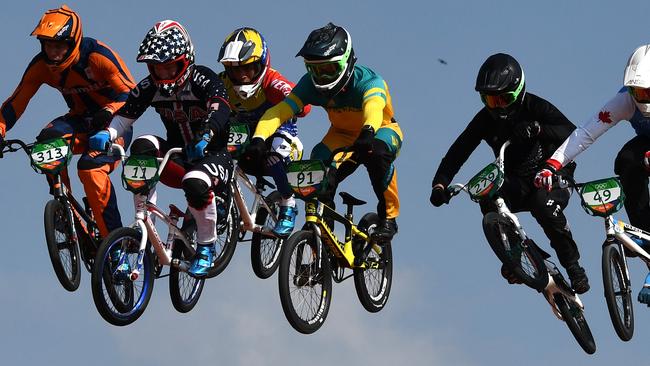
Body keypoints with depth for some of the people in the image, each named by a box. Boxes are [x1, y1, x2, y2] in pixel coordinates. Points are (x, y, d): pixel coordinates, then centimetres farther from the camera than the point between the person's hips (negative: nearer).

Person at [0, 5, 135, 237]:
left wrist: (109, 112, -45)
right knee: (48, 139, -28)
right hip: (81, 121, 5)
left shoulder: (98, 55, -23)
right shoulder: (41, 65, -10)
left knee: (91, 167, -31)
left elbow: (131, 93, -26)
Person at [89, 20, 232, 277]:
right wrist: (105, 134, -34)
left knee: (196, 185, -37)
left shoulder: (202, 80, -17)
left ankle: (206, 246, -10)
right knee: (142, 147, -26)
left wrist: (205, 138, -56)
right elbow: (124, 116, -10)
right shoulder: (150, 87, -3)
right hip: (178, 156, 5)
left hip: (213, 153, -5)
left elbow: (220, 109, -35)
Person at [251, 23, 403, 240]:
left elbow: (374, 107, -54)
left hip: (381, 131, -3)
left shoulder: (368, 81, -32)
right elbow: (279, 111, -31)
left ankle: (388, 215, -20)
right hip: (342, 135, 3)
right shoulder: (311, 84, -21)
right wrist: (258, 139, -50)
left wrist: (368, 132, -76)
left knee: (378, 152, -38)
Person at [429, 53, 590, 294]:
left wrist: (538, 129, -47)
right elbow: (458, 151, -8)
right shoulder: (485, 120, -4)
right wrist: (440, 184, -24)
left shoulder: (534, 107, -16)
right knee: (488, 199, -27)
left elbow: (571, 133, -30)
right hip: (519, 185, 4)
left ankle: (573, 267, -20)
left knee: (543, 204, -36)